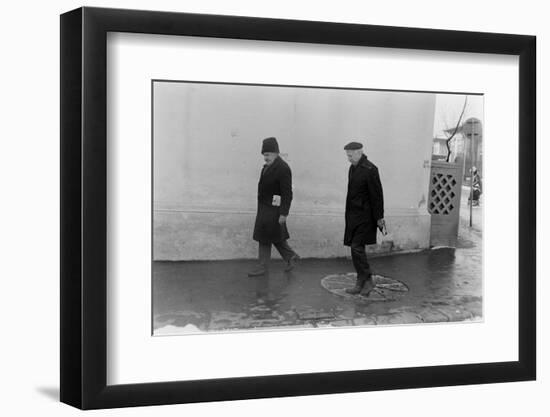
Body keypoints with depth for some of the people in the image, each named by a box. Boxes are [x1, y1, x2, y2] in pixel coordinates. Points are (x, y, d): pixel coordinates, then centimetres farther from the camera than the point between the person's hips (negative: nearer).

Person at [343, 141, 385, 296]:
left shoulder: (370, 169, -14)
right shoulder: (353, 168, 13)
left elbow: (377, 195, -13)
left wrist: (379, 217, -12)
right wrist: (349, 215, 17)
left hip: (364, 216, -8)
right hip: (354, 215, 9)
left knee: (357, 247, -12)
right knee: (357, 249, 8)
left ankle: (366, 281, -2)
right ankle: (362, 283, 13)